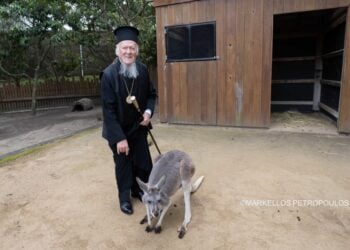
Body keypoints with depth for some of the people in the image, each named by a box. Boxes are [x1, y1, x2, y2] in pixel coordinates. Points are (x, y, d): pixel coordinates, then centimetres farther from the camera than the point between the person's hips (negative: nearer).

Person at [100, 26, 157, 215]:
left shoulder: (143, 70, -7)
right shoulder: (108, 75, -20)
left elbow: (152, 94, 7)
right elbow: (108, 110, -21)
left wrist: (148, 111, -12)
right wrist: (119, 138, -22)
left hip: (138, 126, 4)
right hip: (118, 130, -4)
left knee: (142, 161, 13)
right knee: (123, 165, 11)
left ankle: (138, 190, 38)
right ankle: (124, 197, 32)